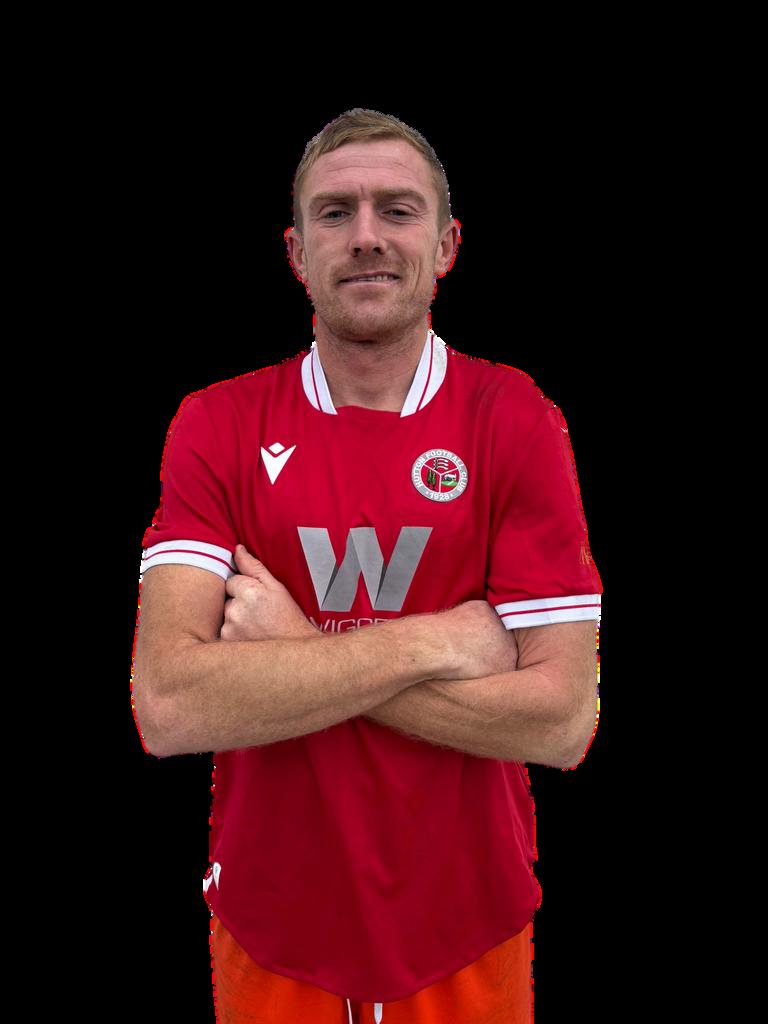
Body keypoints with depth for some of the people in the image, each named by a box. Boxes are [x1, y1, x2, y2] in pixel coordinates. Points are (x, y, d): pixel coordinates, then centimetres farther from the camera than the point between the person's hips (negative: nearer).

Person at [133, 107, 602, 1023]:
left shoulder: (519, 422, -10)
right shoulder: (216, 425, -8)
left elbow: (562, 722, -16)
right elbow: (167, 708, -20)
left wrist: (299, 653, -19)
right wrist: (434, 643, -21)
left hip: (466, 931, 0)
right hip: (269, 927, 1)